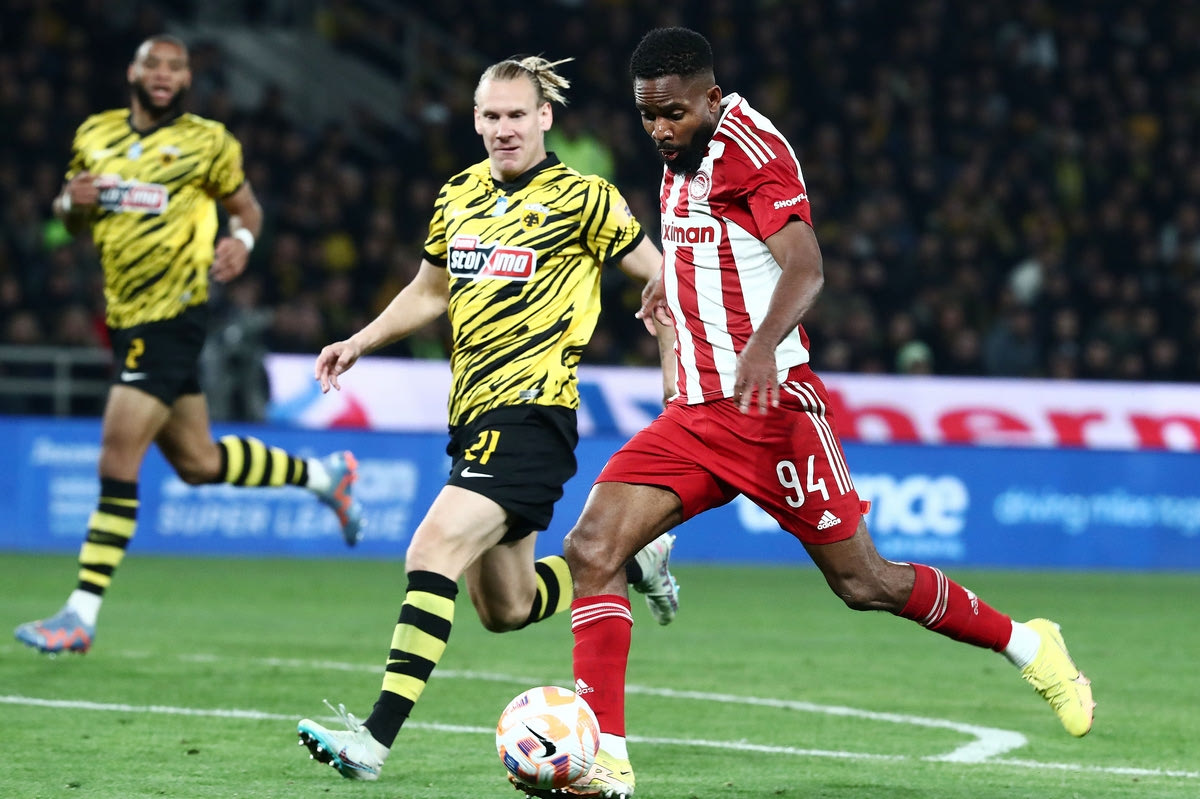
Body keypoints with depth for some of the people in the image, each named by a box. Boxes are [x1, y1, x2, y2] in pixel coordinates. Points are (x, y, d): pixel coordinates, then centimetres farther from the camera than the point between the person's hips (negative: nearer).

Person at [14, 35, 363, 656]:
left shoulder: (206, 142, -3)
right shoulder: (95, 135, 11)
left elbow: (246, 205, 9)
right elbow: (72, 218, 20)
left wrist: (241, 239, -13)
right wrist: (72, 201, -4)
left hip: (170, 317, -7)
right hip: (126, 319, 7)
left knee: (118, 460, -13)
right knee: (198, 463, 15)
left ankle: (81, 615, -11)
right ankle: (322, 475, 37)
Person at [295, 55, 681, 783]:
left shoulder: (581, 198, -5)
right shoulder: (459, 196, 12)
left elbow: (662, 276, 2)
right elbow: (430, 292, 26)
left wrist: (679, 372, -6)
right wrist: (361, 343, 13)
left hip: (531, 412, -8)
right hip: (473, 416, 8)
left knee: (432, 553, -23)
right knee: (506, 609, 16)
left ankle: (377, 739, -26)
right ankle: (632, 559, 42)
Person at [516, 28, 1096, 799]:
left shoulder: (751, 148, -13)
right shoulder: (685, 155, 12)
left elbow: (804, 268, -26)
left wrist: (763, 344, -42)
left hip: (771, 407, -7)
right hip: (695, 413, 7)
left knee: (864, 583, 0)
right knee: (591, 551, -11)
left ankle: (1027, 645, 23)